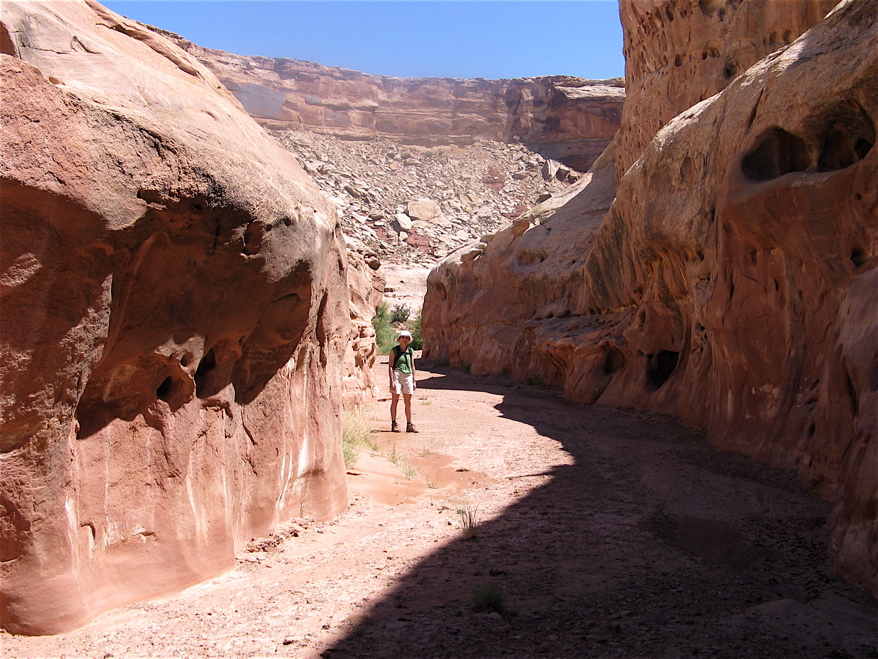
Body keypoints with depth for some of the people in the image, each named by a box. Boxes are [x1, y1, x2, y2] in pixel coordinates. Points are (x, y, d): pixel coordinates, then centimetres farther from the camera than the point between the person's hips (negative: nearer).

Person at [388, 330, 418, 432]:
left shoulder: (410, 351, 13)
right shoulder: (394, 350, 0)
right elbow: (390, 366, -3)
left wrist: (414, 381, 13)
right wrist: (392, 380, -12)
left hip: (408, 376, 4)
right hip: (397, 375, -4)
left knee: (408, 402, 4)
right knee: (395, 400, -2)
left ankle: (409, 425, 9)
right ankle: (394, 424, 4)